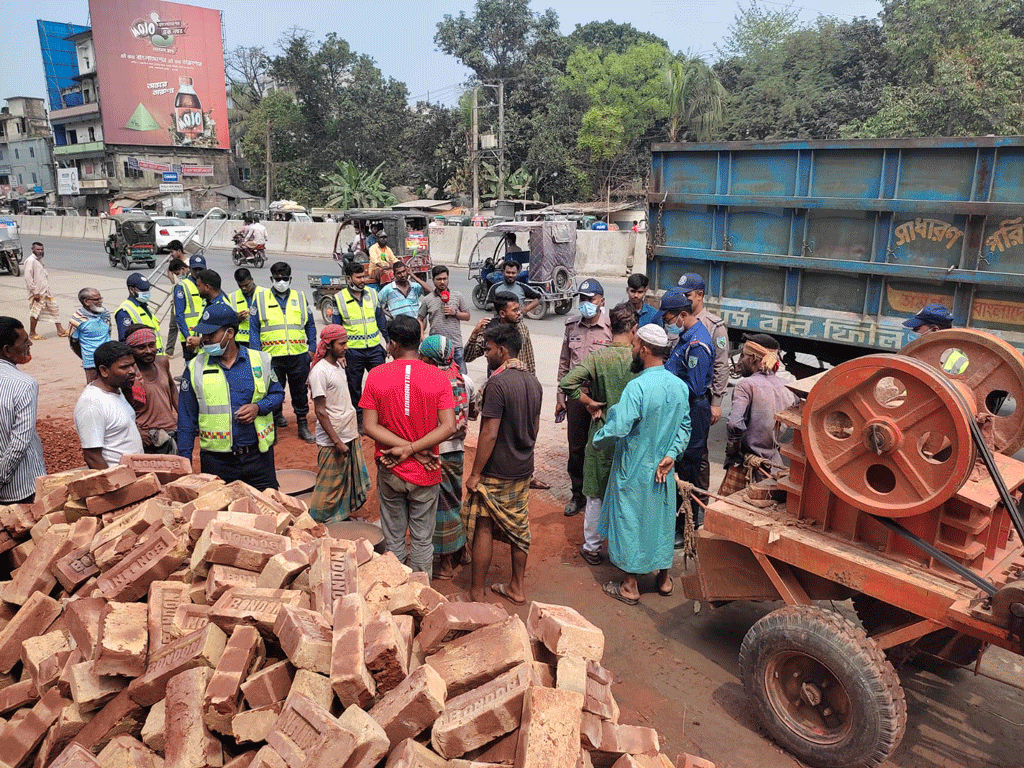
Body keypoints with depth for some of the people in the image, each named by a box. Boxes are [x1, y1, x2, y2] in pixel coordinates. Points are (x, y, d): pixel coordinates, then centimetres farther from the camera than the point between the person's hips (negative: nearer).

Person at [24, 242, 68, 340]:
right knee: (36, 312, -1)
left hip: (45, 291, 9)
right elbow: (28, 278, -18)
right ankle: (32, 333, 12)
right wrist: (35, 292, -20)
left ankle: (60, 330, 14)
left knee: (54, 308, 9)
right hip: (38, 293, -9)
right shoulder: (30, 261, -14)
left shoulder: (39, 260, 14)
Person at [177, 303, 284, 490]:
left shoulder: (260, 360, 2)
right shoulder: (195, 368, 2)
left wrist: (259, 407, -10)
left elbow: (277, 393, 12)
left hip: (258, 454, 0)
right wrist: (184, 462, 3)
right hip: (216, 461, 0)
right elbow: (186, 419, 6)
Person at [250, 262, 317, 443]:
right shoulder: (260, 300, 5)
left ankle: (303, 426, 20)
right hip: (271, 357, -1)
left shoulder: (301, 298, 10)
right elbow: (254, 330, 4)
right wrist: (256, 353, -4)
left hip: (298, 355, 1)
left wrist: (312, 347, 7)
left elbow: (310, 325, 15)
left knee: (300, 391, 9)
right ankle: (273, 425, 21)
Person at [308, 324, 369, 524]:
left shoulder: (339, 365, 9)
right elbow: (320, 411, -19)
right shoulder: (319, 371, -18)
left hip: (350, 435, 8)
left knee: (349, 481, 17)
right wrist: (337, 442, -20)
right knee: (329, 485, 3)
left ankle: (342, 515, 31)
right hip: (332, 441, -8)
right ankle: (317, 522, 17)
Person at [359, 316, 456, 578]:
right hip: (425, 474, -1)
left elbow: (370, 427, -11)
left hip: (390, 471, 1)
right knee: (422, 539, 14)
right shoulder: (438, 378, -10)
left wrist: (407, 448, -13)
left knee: (393, 538, 17)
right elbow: (448, 427, -17)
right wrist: (413, 450, -15)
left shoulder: (376, 376, -8)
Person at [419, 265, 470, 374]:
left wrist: (455, 313, -8)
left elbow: (467, 316, 10)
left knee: (461, 374, 2)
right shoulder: (427, 300, 5)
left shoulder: (458, 296, 6)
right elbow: (421, 319, 13)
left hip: (455, 344, 0)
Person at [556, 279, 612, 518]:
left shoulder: (612, 328, -7)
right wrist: (560, 396, 12)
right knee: (576, 447, 11)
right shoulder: (572, 325, 8)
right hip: (576, 395, 4)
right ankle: (578, 495, 26)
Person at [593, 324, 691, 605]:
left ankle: (630, 587, 19)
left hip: (634, 469, -6)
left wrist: (596, 441, -8)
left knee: (630, 522, 8)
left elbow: (618, 428, -26)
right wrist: (671, 454, 0)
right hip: (663, 469, 6)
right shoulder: (680, 385, -1)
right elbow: (685, 426, 3)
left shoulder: (638, 386, -24)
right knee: (662, 520, 19)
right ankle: (664, 579, 34)